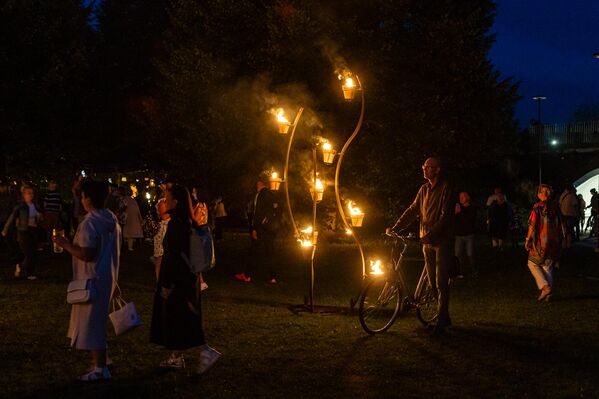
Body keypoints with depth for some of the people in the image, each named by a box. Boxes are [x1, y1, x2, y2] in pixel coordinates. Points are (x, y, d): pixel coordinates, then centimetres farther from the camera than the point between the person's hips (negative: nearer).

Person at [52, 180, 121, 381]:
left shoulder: (89, 223, -19)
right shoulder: (112, 220, 8)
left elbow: (86, 254, -25)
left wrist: (65, 244, -10)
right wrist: (114, 282, 21)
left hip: (93, 280, -9)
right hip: (107, 278, 9)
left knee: (92, 324, -1)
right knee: (97, 322, 18)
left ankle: (100, 370, 4)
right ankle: (100, 364, 25)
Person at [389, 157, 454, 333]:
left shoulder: (445, 189, -10)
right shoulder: (424, 189, 11)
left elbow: (445, 216, -17)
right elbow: (412, 210, 10)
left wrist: (430, 233, -26)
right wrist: (395, 227, 0)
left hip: (441, 240, -7)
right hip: (427, 241, 7)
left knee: (441, 282, -7)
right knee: (432, 282, 10)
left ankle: (441, 320, -2)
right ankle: (444, 317, 21)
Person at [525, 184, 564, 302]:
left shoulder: (538, 207, -11)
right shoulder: (555, 207, 4)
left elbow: (532, 225, -12)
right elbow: (560, 225, 9)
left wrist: (528, 240, -4)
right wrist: (559, 240, 19)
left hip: (541, 241, -5)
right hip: (554, 242, 5)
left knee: (533, 263, 11)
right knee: (548, 266, 16)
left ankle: (545, 287, -4)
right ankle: (549, 292, 13)